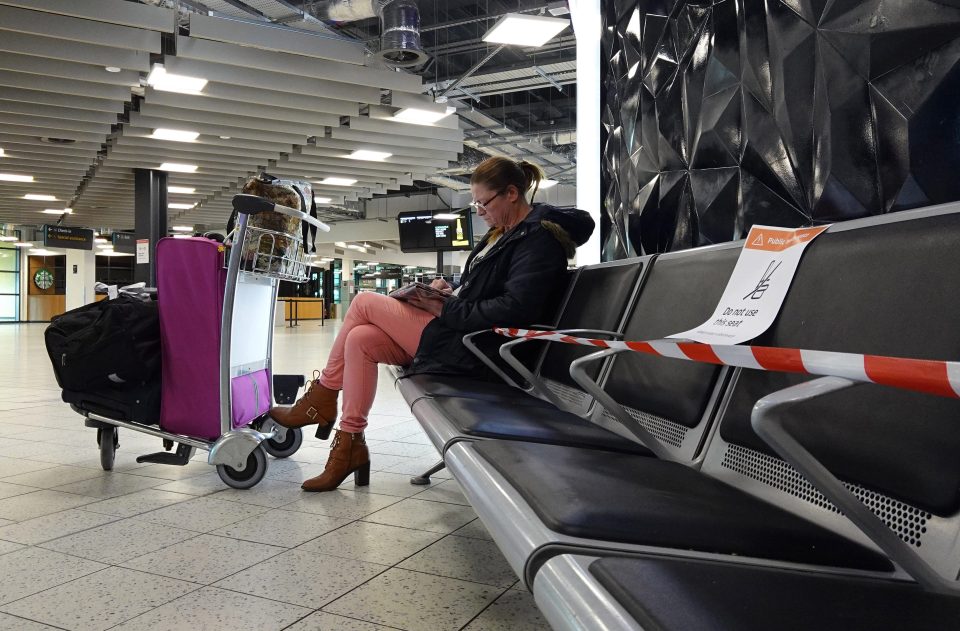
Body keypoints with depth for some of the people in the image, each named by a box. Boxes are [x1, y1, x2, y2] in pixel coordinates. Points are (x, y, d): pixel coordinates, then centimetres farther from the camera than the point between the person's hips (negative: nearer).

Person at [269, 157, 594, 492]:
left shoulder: (540, 238, -12)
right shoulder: (505, 232, 17)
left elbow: (514, 309, -25)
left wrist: (446, 309, -19)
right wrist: (451, 290, 5)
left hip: (468, 348, -9)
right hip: (457, 331, 10)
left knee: (364, 303, -7)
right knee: (359, 339, -8)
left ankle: (321, 398, 9)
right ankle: (349, 445, -3)